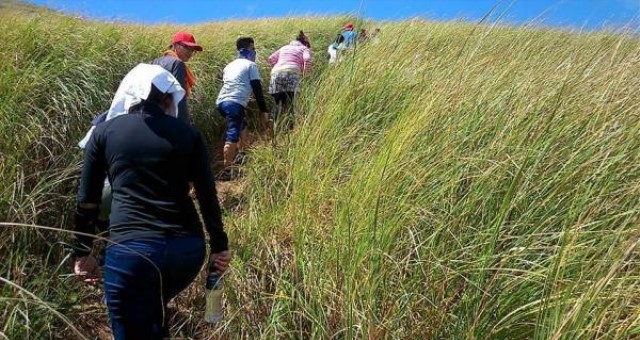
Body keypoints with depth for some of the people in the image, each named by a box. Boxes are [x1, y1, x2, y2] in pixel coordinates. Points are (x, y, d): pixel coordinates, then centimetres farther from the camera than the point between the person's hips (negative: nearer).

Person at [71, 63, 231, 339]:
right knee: (154, 308, 32)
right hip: (187, 247, 3)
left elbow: (87, 200, 11)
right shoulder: (188, 134, 8)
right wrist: (219, 247, 15)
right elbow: (208, 196, 7)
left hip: (131, 249, -2)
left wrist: (82, 252, 20)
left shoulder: (104, 132, 7)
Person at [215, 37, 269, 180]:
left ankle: (242, 155, 34)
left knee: (242, 125, 30)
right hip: (235, 103, -8)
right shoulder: (251, 65, 7)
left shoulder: (230, 65, 27)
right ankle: (226, 171, -20)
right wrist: (264, 110, 4)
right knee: (232, 136, -13)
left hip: (221, 101, 8)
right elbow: (257, 90, 1)